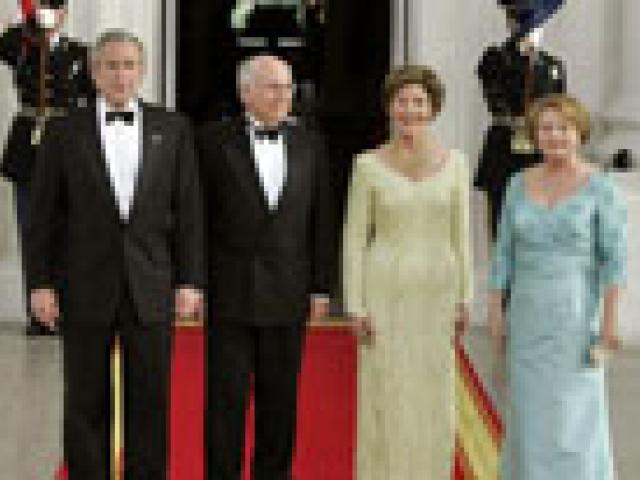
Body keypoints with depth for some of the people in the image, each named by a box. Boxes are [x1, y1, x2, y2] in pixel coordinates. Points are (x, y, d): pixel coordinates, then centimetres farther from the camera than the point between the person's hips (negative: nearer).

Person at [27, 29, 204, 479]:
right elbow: (43, 214, 2)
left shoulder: (173, 129, 4)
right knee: (86, 405, 5)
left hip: (152, 290, 1)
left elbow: (189, 210, 4)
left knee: (151, 403, 5)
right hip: (87, 290, -1)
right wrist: (40, 283, -3)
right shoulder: (64, 132, 1)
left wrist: (190, 281, -1)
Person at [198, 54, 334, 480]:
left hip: (288, 296, 3)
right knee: (226, 401, 2)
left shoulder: (309, 145, 6)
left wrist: (321, 287, 5)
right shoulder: (215, 141, -2)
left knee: (280, 405, 9)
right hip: (229, 295, -2)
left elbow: (321, 221, 8)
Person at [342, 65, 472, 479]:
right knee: (385, 398, 1)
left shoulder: (454, 163, 2)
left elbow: (461, 234, 6)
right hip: (384, 290, -2)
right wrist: (355, 306, -7)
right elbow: (354, 238, -3)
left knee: (434, 398, 7)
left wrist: (465, 299, 3)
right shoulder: (369, 165, -4)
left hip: (436, 292, 2)